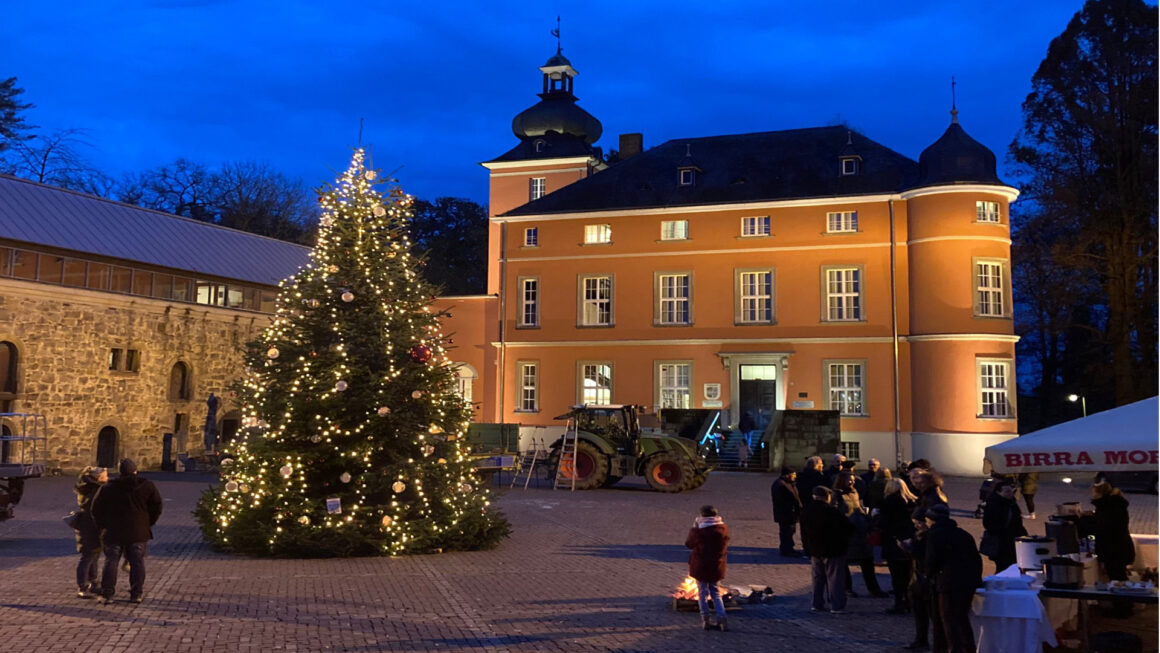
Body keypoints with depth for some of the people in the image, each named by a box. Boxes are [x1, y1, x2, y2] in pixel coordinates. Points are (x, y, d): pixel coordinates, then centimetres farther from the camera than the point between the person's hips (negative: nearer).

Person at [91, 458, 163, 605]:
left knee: (111, 562, 6)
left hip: (113, 533, 1)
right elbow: (157, 506, 2)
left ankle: (107, 594, 4)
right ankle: (136, 594, 5)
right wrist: (148, 523, 12)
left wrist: (102, 527, 15)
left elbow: (96, 510, 5)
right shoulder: (147, 486, 0)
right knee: (137, 562, 5)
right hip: (138, 533, 0)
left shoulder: (107, 488, 2)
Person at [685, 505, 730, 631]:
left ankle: (706, 621, 12)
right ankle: (721, 619, 6)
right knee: (715, 592, 16)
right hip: (717, 567, 4)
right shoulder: (723, 528, -6)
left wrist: (693, 528, 5)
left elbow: (688, 543, -4)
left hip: (701, 566, -4)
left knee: (702, 593, 10)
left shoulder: (698, 531, -20)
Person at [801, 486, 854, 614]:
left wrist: (807, 550, 17)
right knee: (835, 578, 1)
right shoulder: (831, 511, -19)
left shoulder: (805, 511, 3)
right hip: (833, 551, -6)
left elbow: (804, 534, 10)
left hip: (814, 551, 6)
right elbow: (848, 527, -14)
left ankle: (817, 604, 16)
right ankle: (837, 606, 2)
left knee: (817, 578, 14)